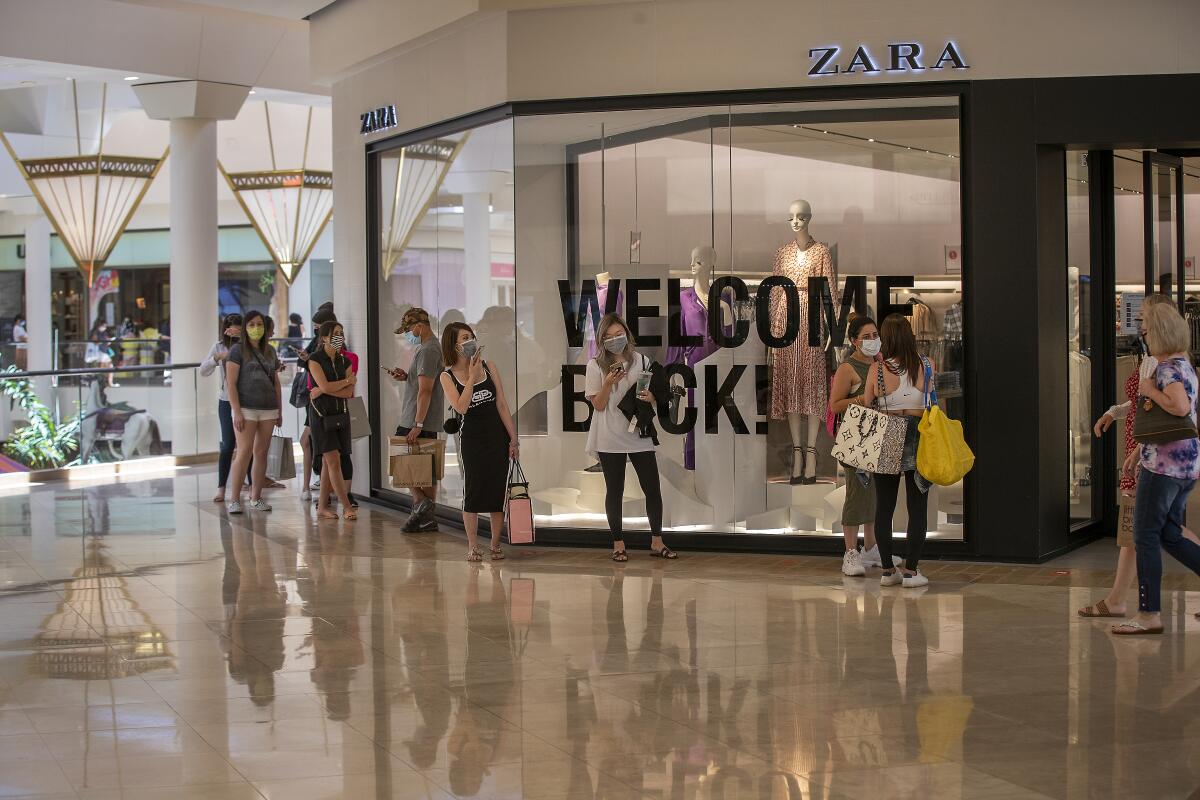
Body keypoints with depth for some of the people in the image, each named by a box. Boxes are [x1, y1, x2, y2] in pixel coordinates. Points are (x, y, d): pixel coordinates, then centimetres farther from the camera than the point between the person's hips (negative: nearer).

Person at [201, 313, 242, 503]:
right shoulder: (220, 346, 2)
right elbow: (203, 371, 0)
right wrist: (217, 358, -16)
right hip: (226, 401, 1)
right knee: (228, 444, -1)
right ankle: (221, 488, 6)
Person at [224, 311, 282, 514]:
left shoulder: (270, 352, 15)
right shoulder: (237, 350, -2)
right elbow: (230, 383, -7)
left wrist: (280, 411, 16)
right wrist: (237, 411, -14)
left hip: (268, 410, 5)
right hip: (246, 409, -5)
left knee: (261, 453, 5)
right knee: (244, 453, -11)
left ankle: (256, 497, 12)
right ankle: (234, 500, -7)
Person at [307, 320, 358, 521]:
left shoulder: (344, 361, 10)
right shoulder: (315, 359, -6)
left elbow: (349, 393, -1)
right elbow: (325, 386, -18)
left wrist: (323, 391, -13)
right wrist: (348, 380, -4)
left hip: (341, 413, 6)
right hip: (322, 413, -6)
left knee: (328, 462, 6)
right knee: (334, 460, -9)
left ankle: (322, 507, 10)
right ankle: (347, 506, -9)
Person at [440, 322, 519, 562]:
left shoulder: (488, 366, 2)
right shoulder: (448, 376, -2)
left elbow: (502, 404, 2)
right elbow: (461, 407, -17)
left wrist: (513, 438, -1)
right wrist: (472, 377, -15)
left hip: (497, 435, 2)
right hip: (471, 437, -2)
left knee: (498, 489, 3)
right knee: (473, 490, 0)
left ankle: (495, 544, 14)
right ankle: (472, 546, 10)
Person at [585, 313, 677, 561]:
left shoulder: (642, 361, 4)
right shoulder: (596, 365, -4)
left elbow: (653, 395, 14)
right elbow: (598, 404, -6)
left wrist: (651, 397, -10)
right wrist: (608, 383, -22)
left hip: (639, 434, 2)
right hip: (610, 439, -2)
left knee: (652, 489, 2)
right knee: (615, 491, 6)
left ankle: (657, 542, 14)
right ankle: (618, 544, 15)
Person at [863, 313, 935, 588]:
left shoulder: (877, 370, -6)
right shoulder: (926, 367, -4)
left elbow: (866, 406, 0)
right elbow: (929, 400, 7)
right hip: (918, 441, 0)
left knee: (884, 506, 9)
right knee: (917, 507, 6)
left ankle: (887, 570, 13)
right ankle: (910, 570, 5)